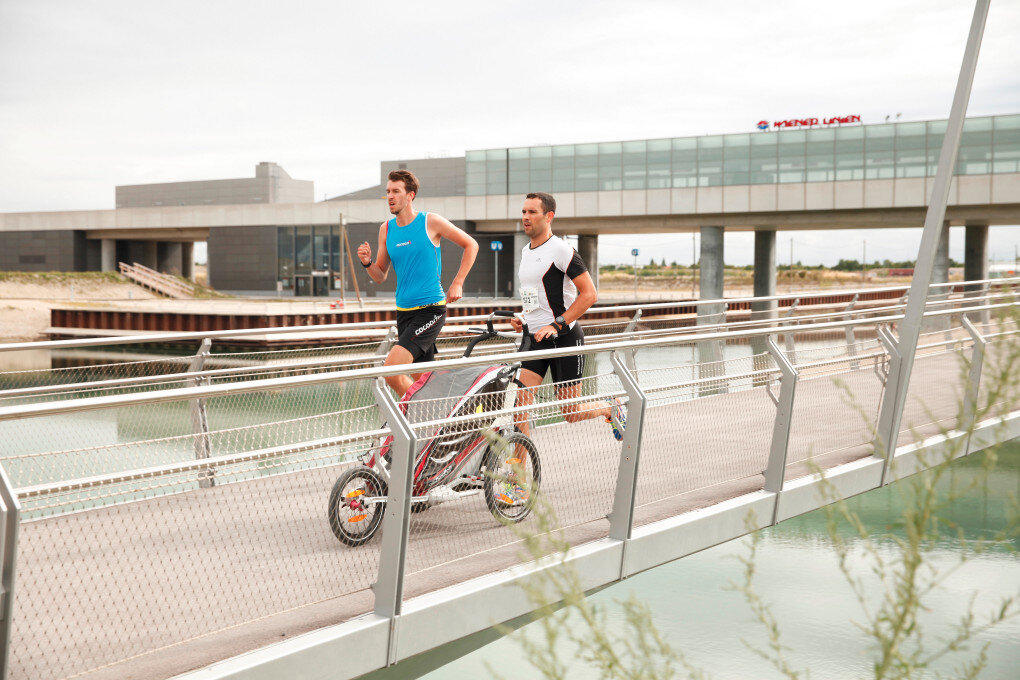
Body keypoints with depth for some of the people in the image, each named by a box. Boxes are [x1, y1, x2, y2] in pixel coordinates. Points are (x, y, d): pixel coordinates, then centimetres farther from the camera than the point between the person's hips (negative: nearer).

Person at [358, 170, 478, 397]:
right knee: (420, 380, 10)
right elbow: (380, 276, 14)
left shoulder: (431, 222, -6)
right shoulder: (386, 229, 8)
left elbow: (471, 245, 5)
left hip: (430, 309, -6)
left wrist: (457, 283, -2)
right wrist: (367, 263, -8)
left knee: (391, 371, -19)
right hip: (404, 311, 6)